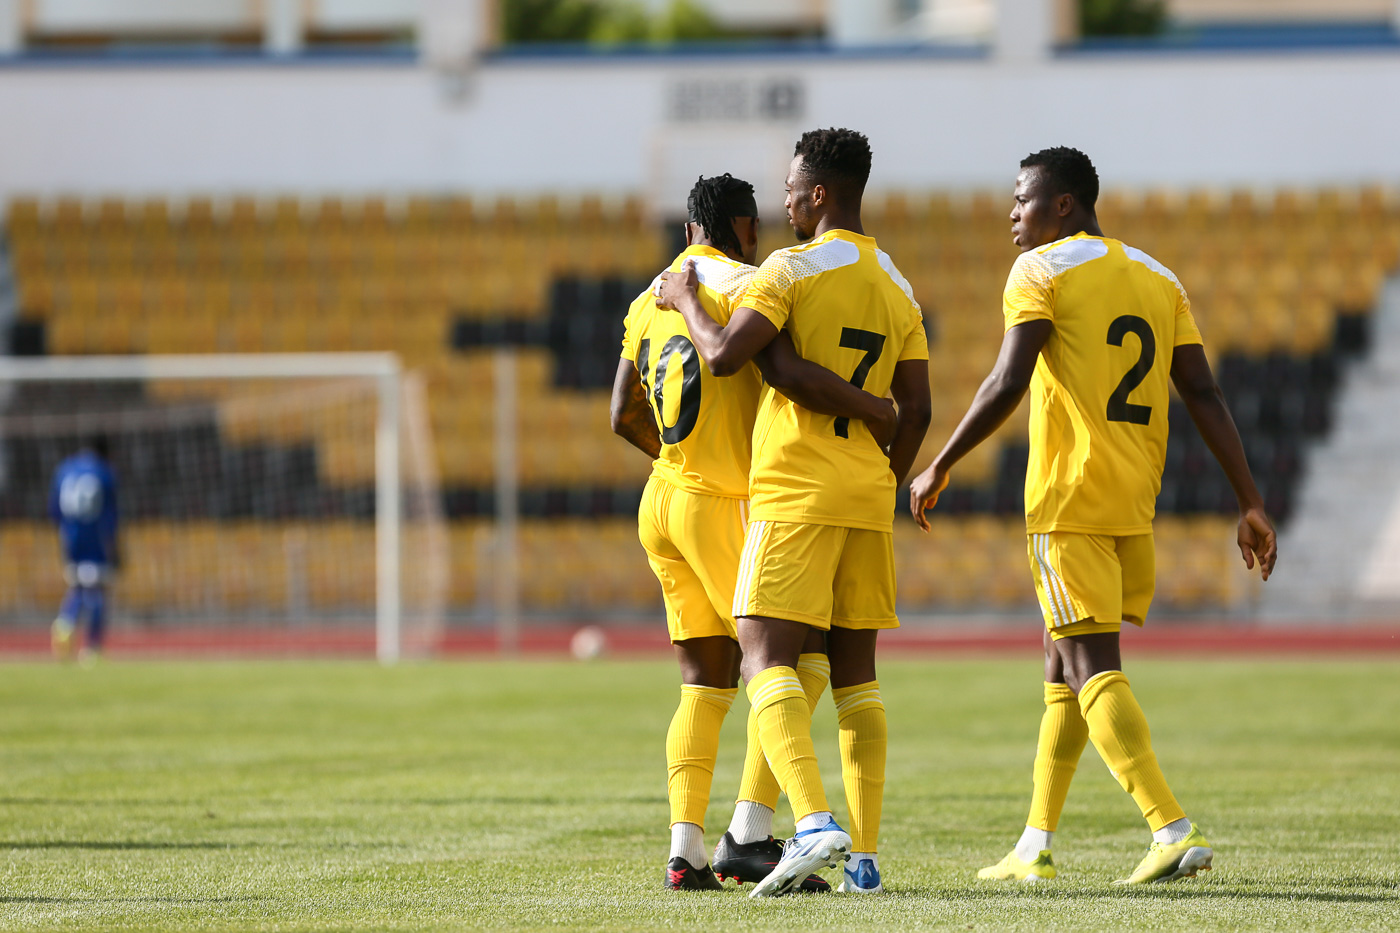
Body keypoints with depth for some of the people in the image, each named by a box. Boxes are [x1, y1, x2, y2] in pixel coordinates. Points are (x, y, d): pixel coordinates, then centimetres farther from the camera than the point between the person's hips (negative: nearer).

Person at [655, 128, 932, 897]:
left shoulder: (793, 269, -8)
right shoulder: (896, 288, 15)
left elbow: (723, 356, -16)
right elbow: (916, 408, 14)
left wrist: (686, 302, 2)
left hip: (795, 494, -7)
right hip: (867, 501, 7)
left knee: (766, 658, -11)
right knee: (854, 674, 10)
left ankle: (814, 823, -30)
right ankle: (863, 856, 5)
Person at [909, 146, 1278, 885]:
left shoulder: (1040, 271, -4)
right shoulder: (1157, 279, 15)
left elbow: (1007, 384, -15)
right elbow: (1204, 396, 9)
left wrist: (938, 469, -6)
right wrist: (1251, 506, 8)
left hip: (1069, 501, -7)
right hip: (1134, 505, 7)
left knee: (1092, 670, -9)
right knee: (1065, 664, 17)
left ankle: (1174, 831, -22)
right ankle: (1035, 847, 21)